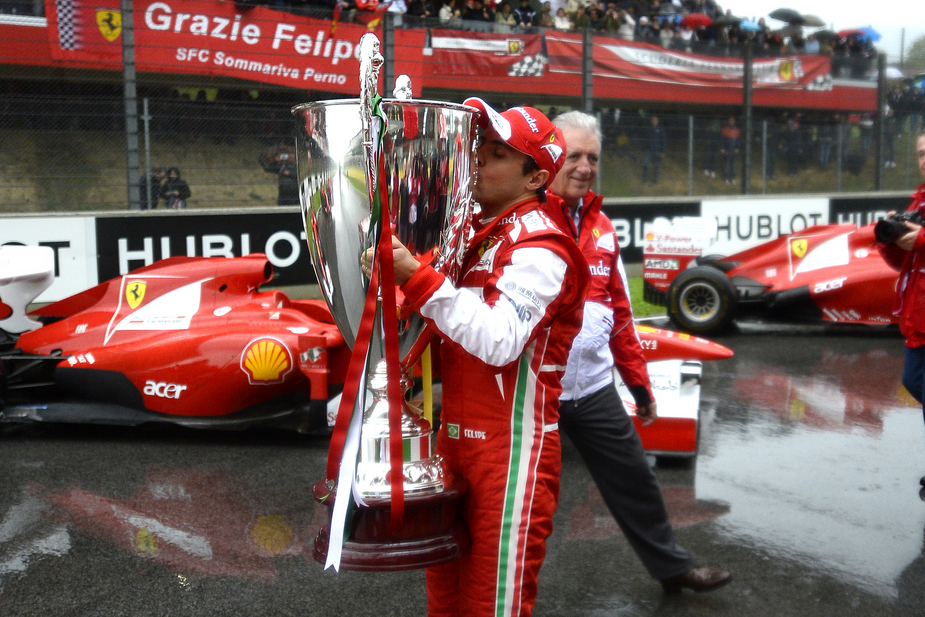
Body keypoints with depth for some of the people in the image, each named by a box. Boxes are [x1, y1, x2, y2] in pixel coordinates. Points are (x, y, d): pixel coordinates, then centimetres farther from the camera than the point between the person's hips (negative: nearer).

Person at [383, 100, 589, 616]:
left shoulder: (538, 247, -15)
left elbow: (499, 340, -29)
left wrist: (415, 276, -31)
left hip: (513, 448, -8)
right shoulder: (476, 234, 14)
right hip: (457, 438, 9)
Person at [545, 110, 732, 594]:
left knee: (635, 481, 17)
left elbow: (619, 312, 17)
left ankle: (672, 567, 37)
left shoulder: (600, 226, 11)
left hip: (594, 389, 6)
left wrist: (639, 382, 18)